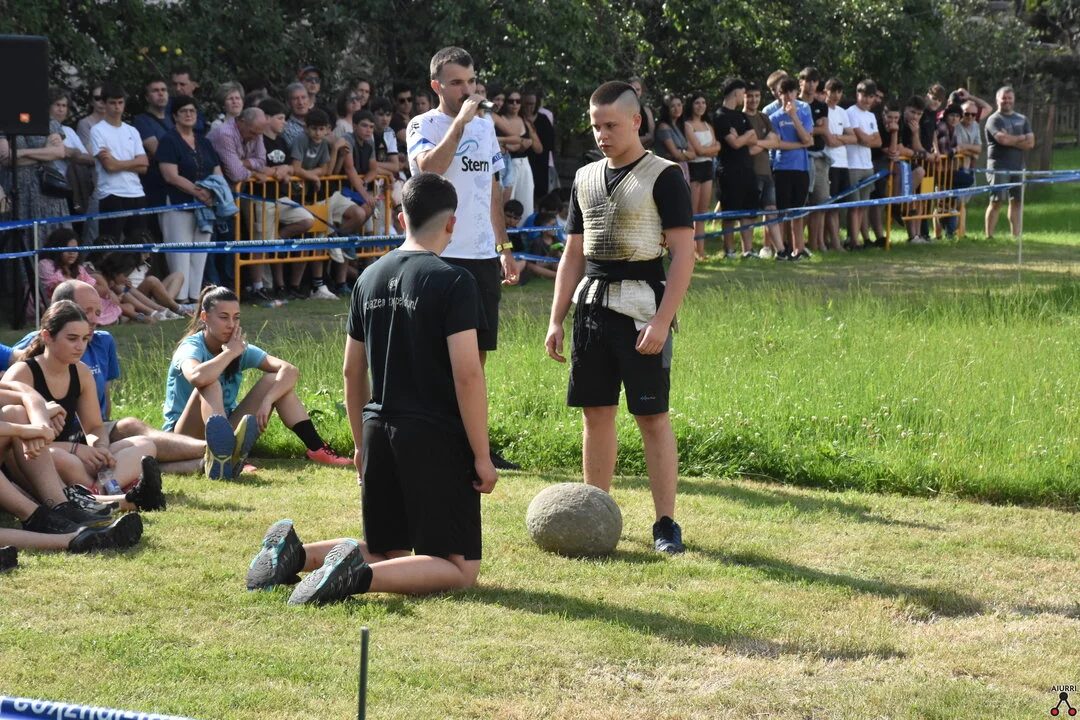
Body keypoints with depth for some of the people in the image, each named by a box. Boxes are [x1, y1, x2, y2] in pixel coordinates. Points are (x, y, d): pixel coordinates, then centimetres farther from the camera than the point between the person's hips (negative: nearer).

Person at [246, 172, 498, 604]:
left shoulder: (370, 277, 9)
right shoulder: (452, 282, -11)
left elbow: (352, 371, 15)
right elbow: (467, 374, -16)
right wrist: (482, 455, -10)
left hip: (379, 433, 7)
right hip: (436, 439, -7)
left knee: (387, 553, 22)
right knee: (459, 568, -1)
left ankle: (296, 554, -1)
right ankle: (360, 576, -24)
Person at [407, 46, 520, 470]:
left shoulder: (485, 126, 15)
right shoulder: (424, 126, -5)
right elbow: (430, 167, -26)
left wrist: (504, 247, 20)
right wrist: (460, 122, -23)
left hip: (483, 255, 6)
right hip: (442, 255, -6)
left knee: (477, 352, 10)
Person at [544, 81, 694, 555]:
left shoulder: (662, 177, -6)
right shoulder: (586, 178, 13)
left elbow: (683, 254, -10)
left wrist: (662, 320, -17)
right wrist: (556, 319, 11)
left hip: (640, 306, -6)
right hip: (591, 304, 6)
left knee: (653, 416, -4)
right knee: (596, 412, 8)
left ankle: (666, 523, 0)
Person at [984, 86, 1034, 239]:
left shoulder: (1022, 120, 16)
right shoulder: (994, 120, -3)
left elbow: (1030, 143, 4)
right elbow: (1003, 140, -19)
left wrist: (1011, 140, -9)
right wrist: (1021, 138, -3)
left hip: (1018, 167, 6)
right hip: (999, 167, -6)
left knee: (1017, 201, 5)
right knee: (996, 201, -8)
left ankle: (1016, 236, 8)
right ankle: (989, 236, -5)